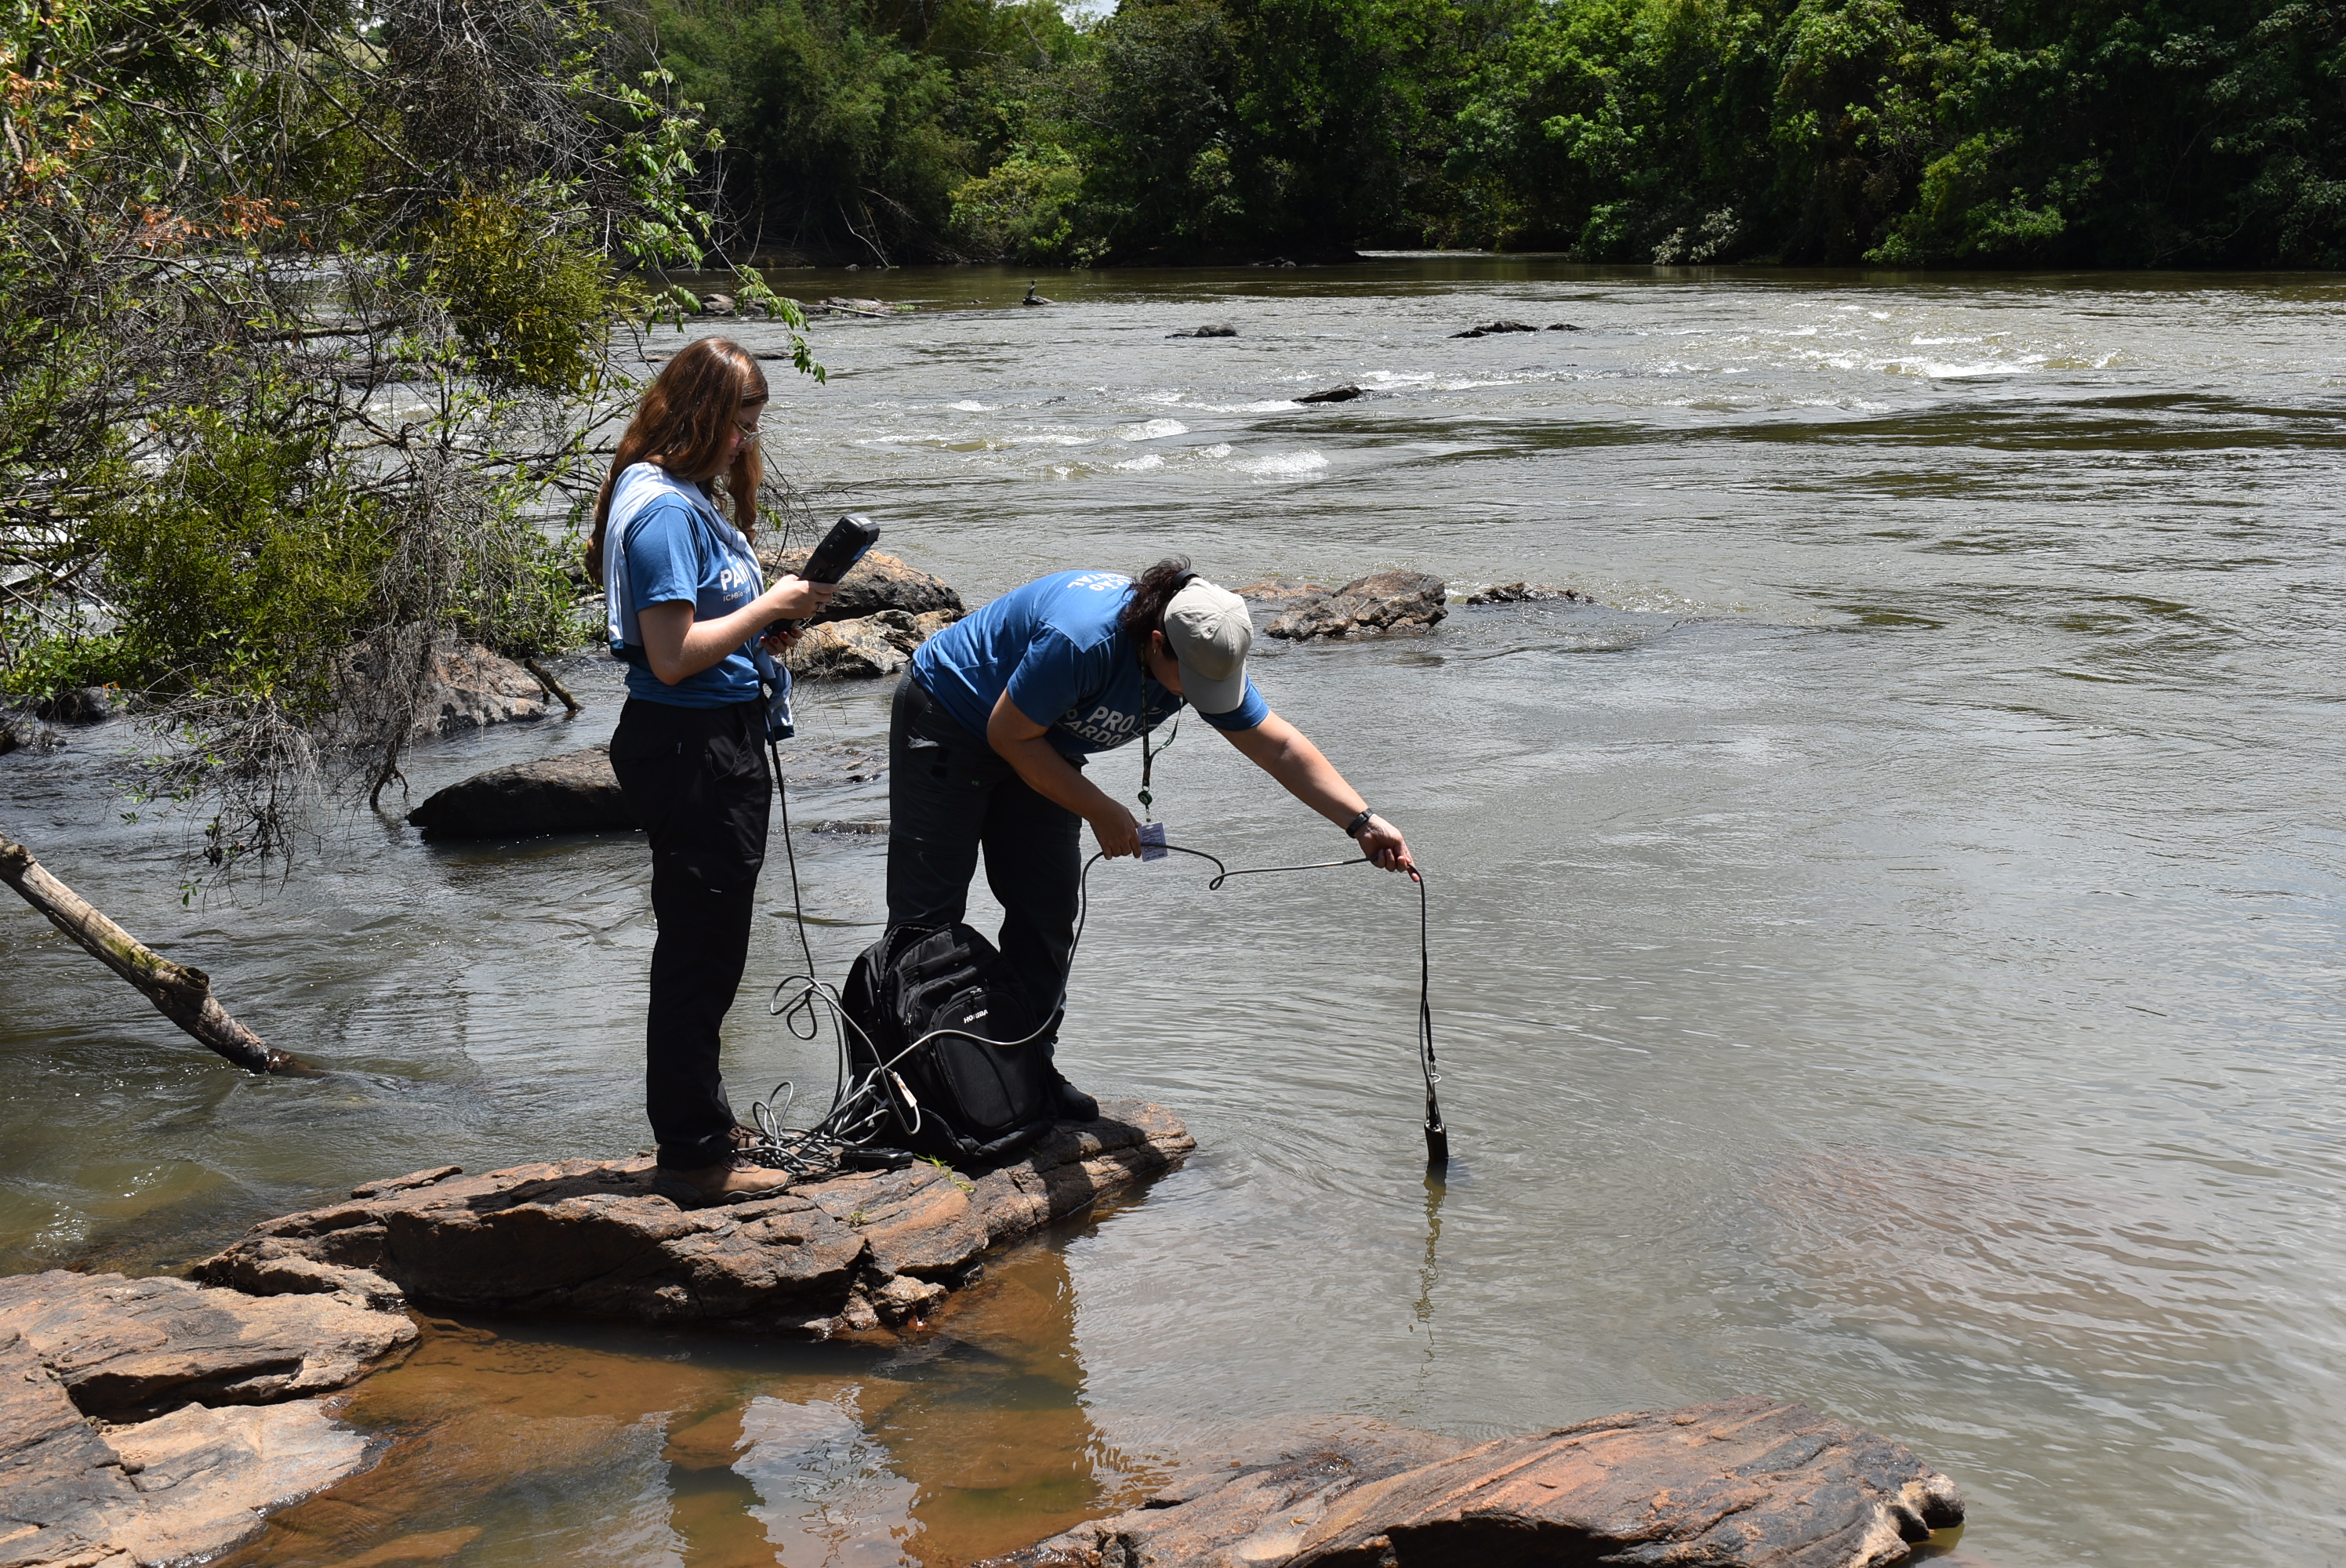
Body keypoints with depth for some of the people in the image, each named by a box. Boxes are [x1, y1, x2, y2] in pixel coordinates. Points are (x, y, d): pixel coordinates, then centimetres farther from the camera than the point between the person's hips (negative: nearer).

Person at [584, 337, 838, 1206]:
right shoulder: (664, 508, -17)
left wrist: (768, 631, 6)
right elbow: (672, 655, -23)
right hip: (691, 748, -11)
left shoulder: (691, 499, 14)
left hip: (716, 748, 11)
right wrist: (770, 607, -15)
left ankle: (699, 1126, 32)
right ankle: (695, 1157, 6)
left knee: (704, 947, 19)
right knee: (700, 953, -3)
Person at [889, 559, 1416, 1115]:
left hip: (1038, 746, 7)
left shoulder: (1207, 655, -17)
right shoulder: (1082, 640, -39)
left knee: (1047, 909, 0)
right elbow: (1010, 736, -28)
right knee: (929, 909, -6)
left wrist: (1363, 823, -21)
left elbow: (1281, 747, -11)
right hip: (946, 722, -7)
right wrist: (1099, 812, -22)